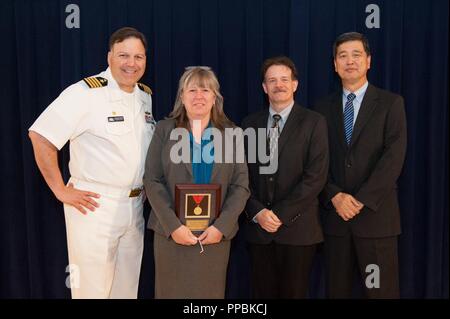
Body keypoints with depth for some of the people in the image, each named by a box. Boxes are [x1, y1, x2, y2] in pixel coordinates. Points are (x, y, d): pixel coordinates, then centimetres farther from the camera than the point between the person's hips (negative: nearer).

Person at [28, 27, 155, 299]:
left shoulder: (146, 96, 9)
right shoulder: (87, 93, -14)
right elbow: (40, 137, -19)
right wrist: (61, 191, -15)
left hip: (136, 206, 7)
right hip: (95, 207, -6)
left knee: (128, 286, 17)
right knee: (93, 288, 4)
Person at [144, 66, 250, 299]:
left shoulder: (232, 134, 6)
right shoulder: (164, 129, 4)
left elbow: (241, 186, 2)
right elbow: (152, 181, -3)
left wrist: (221, 226, -11)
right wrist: (173, 226, -13)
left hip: (216, 234, 1)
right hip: (172, 233, 0)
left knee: (210, 292, 10)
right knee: (172, 291, 8)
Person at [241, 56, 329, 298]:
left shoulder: (313, 122, -1)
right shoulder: (250, 123, 9)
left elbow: (316, 176, -10)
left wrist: (281, 214, -13)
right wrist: (257, 212, -8)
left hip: (297, 227, -3)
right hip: (258, 226, 3)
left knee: (293, 292, 6)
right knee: (262, 293, 10)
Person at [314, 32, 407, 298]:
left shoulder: (391, 103, 2)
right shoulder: (324, 108, 10)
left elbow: (394, 157, -9)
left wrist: (361, 201, -14)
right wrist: (335, 197, -10)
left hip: (376, 215, -2)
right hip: (335, 214, 3)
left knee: (381, 290, 2)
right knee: (337, 289, 10)